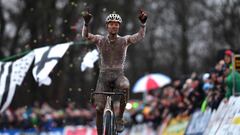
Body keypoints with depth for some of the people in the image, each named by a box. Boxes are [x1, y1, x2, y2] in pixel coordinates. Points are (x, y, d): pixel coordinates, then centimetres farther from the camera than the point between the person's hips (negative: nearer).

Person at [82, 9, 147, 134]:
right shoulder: (100, 40, -1)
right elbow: (85, 35, -17)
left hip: (118, 76, -1)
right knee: (99, 108, -5)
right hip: (104, 76, 1)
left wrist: (143, 23, -34)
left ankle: (120, 118, -20)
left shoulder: (124, 40, -1)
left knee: (125, 86, -36)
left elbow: (140, 36, -15)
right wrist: (86, 23, -36)